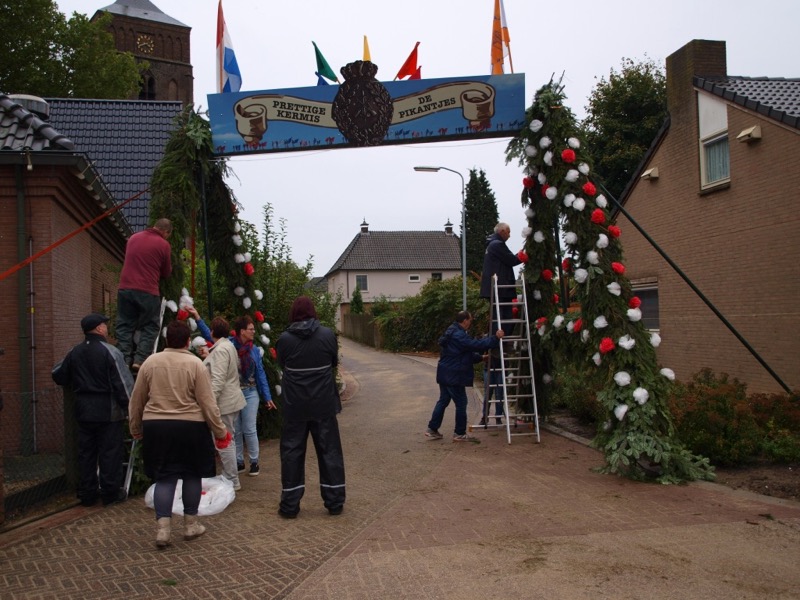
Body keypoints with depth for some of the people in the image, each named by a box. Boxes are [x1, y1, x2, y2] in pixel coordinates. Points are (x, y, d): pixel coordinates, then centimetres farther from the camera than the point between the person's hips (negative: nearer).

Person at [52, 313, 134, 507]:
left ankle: (87, 494, 18)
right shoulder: (110, 352, -13)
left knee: (86, 452, 12)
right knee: (110, 452, 4)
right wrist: (131, 408, -8)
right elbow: (124, 384, -15)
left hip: (83, 412, 6)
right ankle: (110, 492, 9)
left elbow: (58, 375, 18)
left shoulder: (74, 353, 5)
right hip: (109, 412, -5)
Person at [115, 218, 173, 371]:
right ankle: (139, 360, -3)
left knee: (124, 326, 10)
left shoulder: (133, 238, 12)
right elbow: (166, 273, 5)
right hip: (148, 292, -4)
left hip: (125, 288, 4)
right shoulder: (163, 245, -3)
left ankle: (124, 360, 5)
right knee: (150, 328, 6)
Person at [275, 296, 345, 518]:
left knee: (292, 452, 10)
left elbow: (282, 366, 5)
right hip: (323, 405, 1)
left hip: (295, 406, 0)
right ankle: (335, 502, 16)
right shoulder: (327, 335, -8)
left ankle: (289, 505, 14)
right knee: (330, 451, 11)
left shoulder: (284, 339, -9)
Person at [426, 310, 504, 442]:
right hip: (453, 376, -10)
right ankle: (459, 433, 9)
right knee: (461, 403, 1)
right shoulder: (459, 335, -19)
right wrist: (495, 338, -20)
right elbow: (476, 344, -25)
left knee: (443, 401, 15)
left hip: (445, 374, 10)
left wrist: (480, 357, 21)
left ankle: (432, 429, 18)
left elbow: (466, 353, 23)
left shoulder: (453, 332, 15)